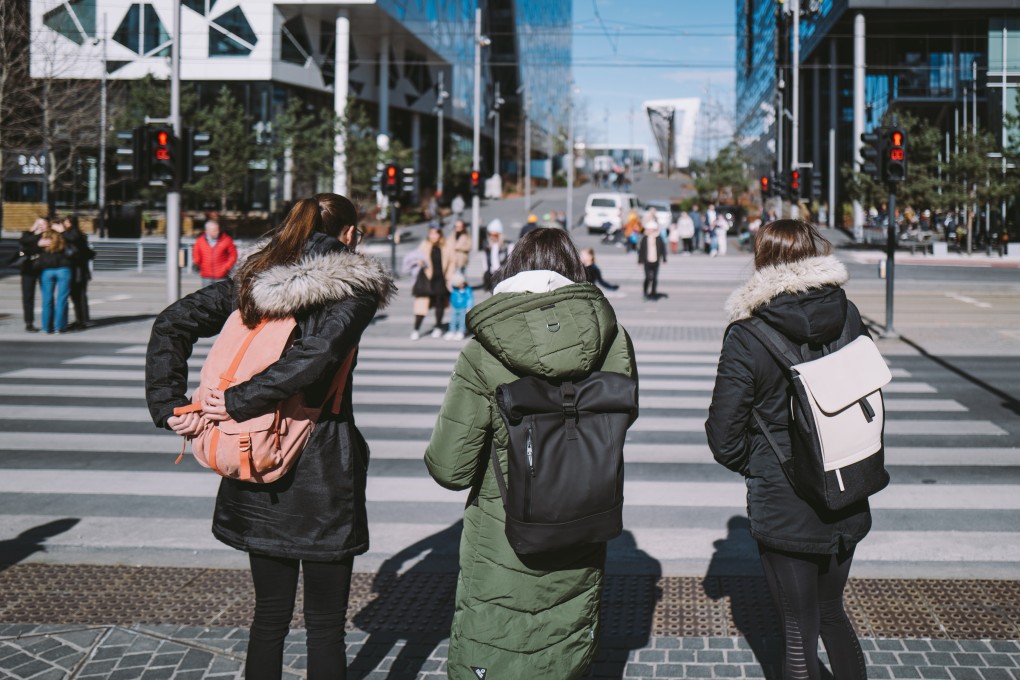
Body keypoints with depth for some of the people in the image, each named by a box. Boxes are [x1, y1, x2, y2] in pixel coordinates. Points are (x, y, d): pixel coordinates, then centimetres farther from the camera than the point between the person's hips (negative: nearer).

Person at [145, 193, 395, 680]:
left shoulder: (254, 280, 9)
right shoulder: (356, 288, -7)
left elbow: (171, 324, 3)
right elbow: (316, 356, -24)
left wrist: (169, 404, -2)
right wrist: (241, 402, -18)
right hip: (322, 471, -5)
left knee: (269, 615, 17)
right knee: (325, 625, 6)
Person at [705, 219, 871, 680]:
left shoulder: (746, 339, -15)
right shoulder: (848, 318, -3)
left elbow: (724, 437, -12)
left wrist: (758, 465, 5)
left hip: (783, 507, -4)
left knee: (799, 631, 8)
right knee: (831, 611, 24)